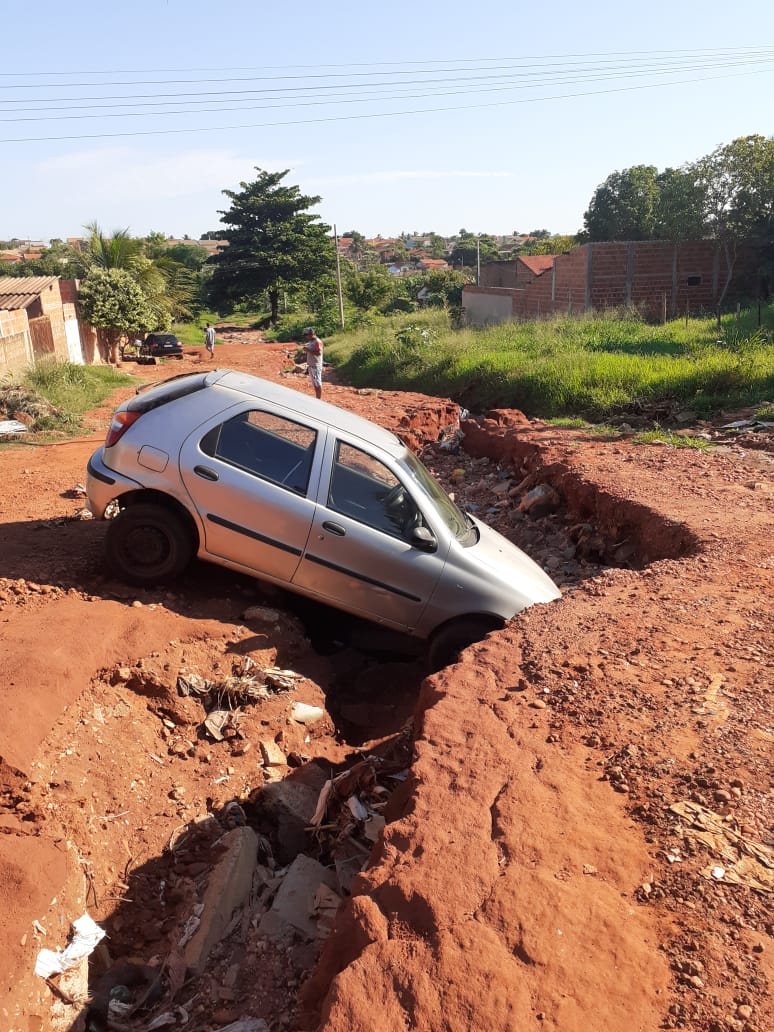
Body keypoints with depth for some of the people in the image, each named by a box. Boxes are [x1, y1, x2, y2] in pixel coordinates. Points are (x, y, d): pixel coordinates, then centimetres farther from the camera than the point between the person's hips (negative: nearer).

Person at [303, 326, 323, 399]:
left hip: (316, 365, -10)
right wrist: (306, 349, 8)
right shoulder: (310, 341, 15)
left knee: (318, 383, -6)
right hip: (310, 365, 10)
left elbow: (319, 353, -23)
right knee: (314, 383, 13)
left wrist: (309, 350, -22)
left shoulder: (317, 342, -14)